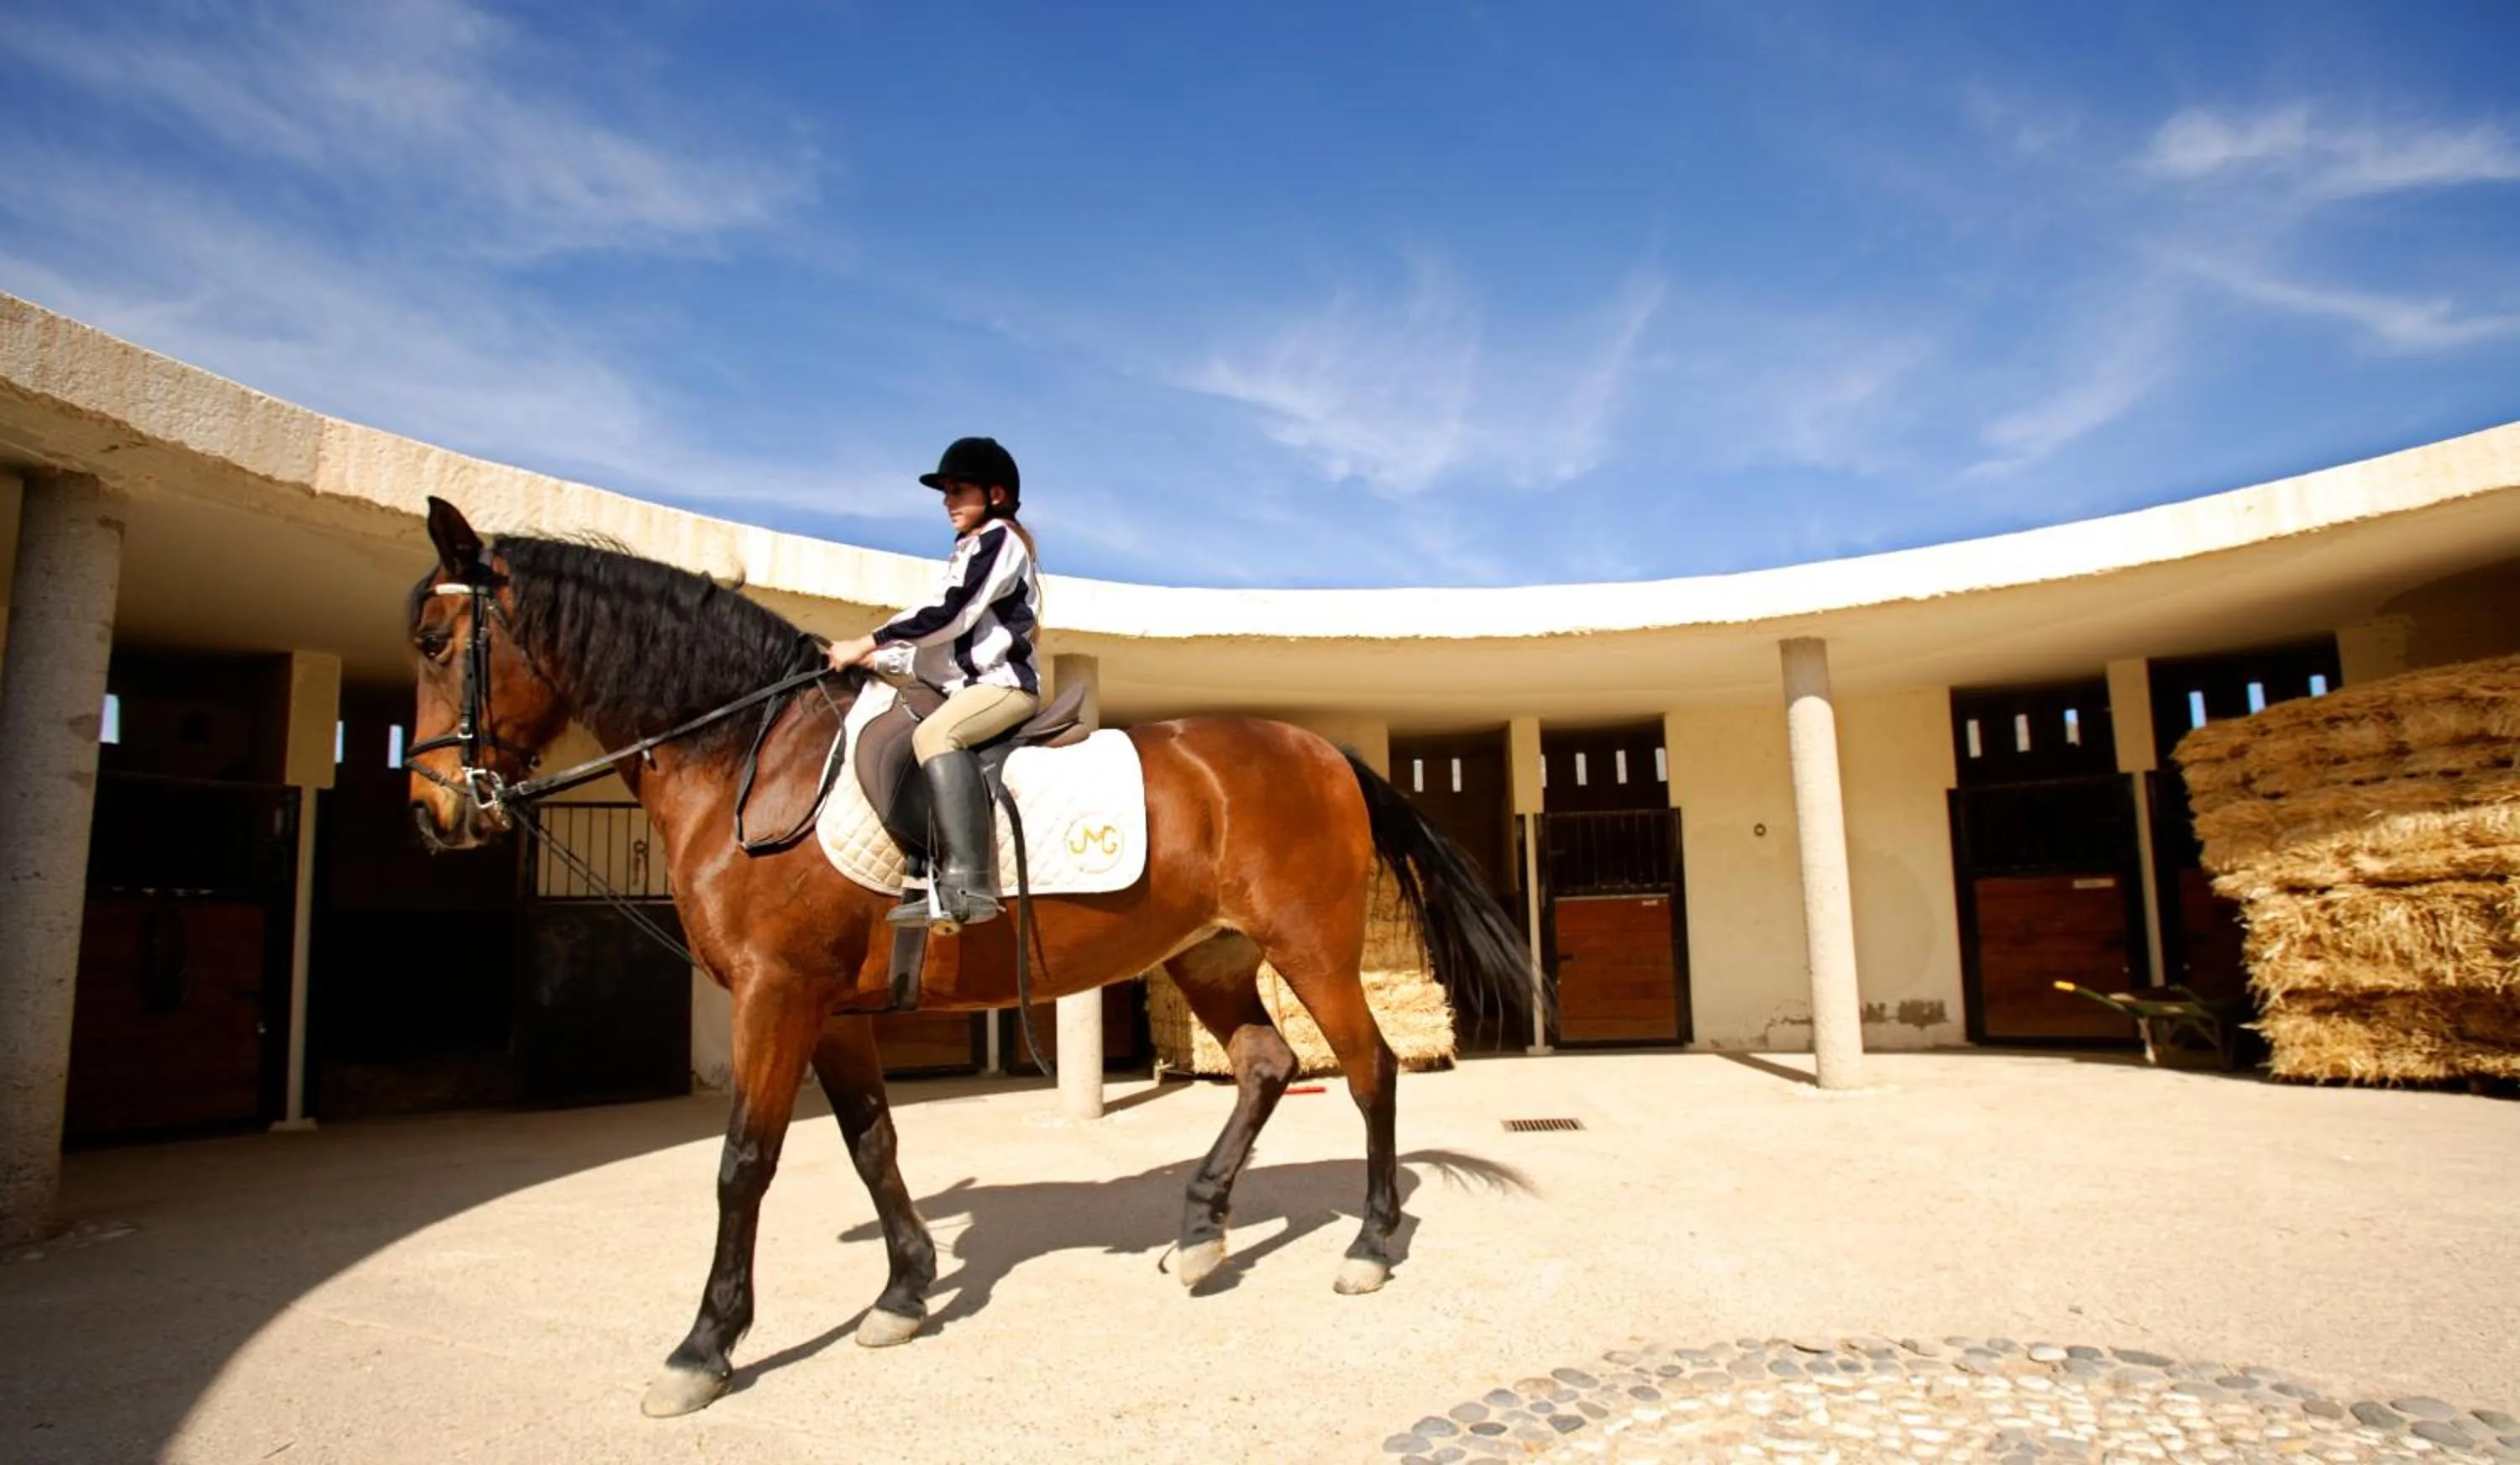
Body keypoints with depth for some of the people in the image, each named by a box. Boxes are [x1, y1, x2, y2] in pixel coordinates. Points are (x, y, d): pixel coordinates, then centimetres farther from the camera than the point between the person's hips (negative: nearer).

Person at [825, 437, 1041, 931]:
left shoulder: (1000, 539, -4)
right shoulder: (967, 552, 25)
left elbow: (948, 615, -15)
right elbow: (946, 631, 21)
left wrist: (866, 644, -12)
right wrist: (882, 661, 8)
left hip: (1005, 682, -10)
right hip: (966, 685, 10)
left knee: (935, 735, -33)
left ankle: (970, 887, -41)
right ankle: (933, 880, -8)